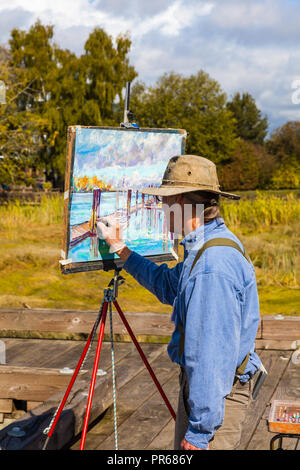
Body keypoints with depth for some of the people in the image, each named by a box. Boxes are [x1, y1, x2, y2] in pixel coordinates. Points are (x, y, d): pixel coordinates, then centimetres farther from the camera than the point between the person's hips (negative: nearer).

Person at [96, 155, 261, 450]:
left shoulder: (212, 265, -28)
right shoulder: (209, 245, 8)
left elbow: (212, 353, -29)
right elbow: (169, 287, 24)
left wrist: (199, 432, -26)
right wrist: (119, 248, 26)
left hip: (212, 395, -10)